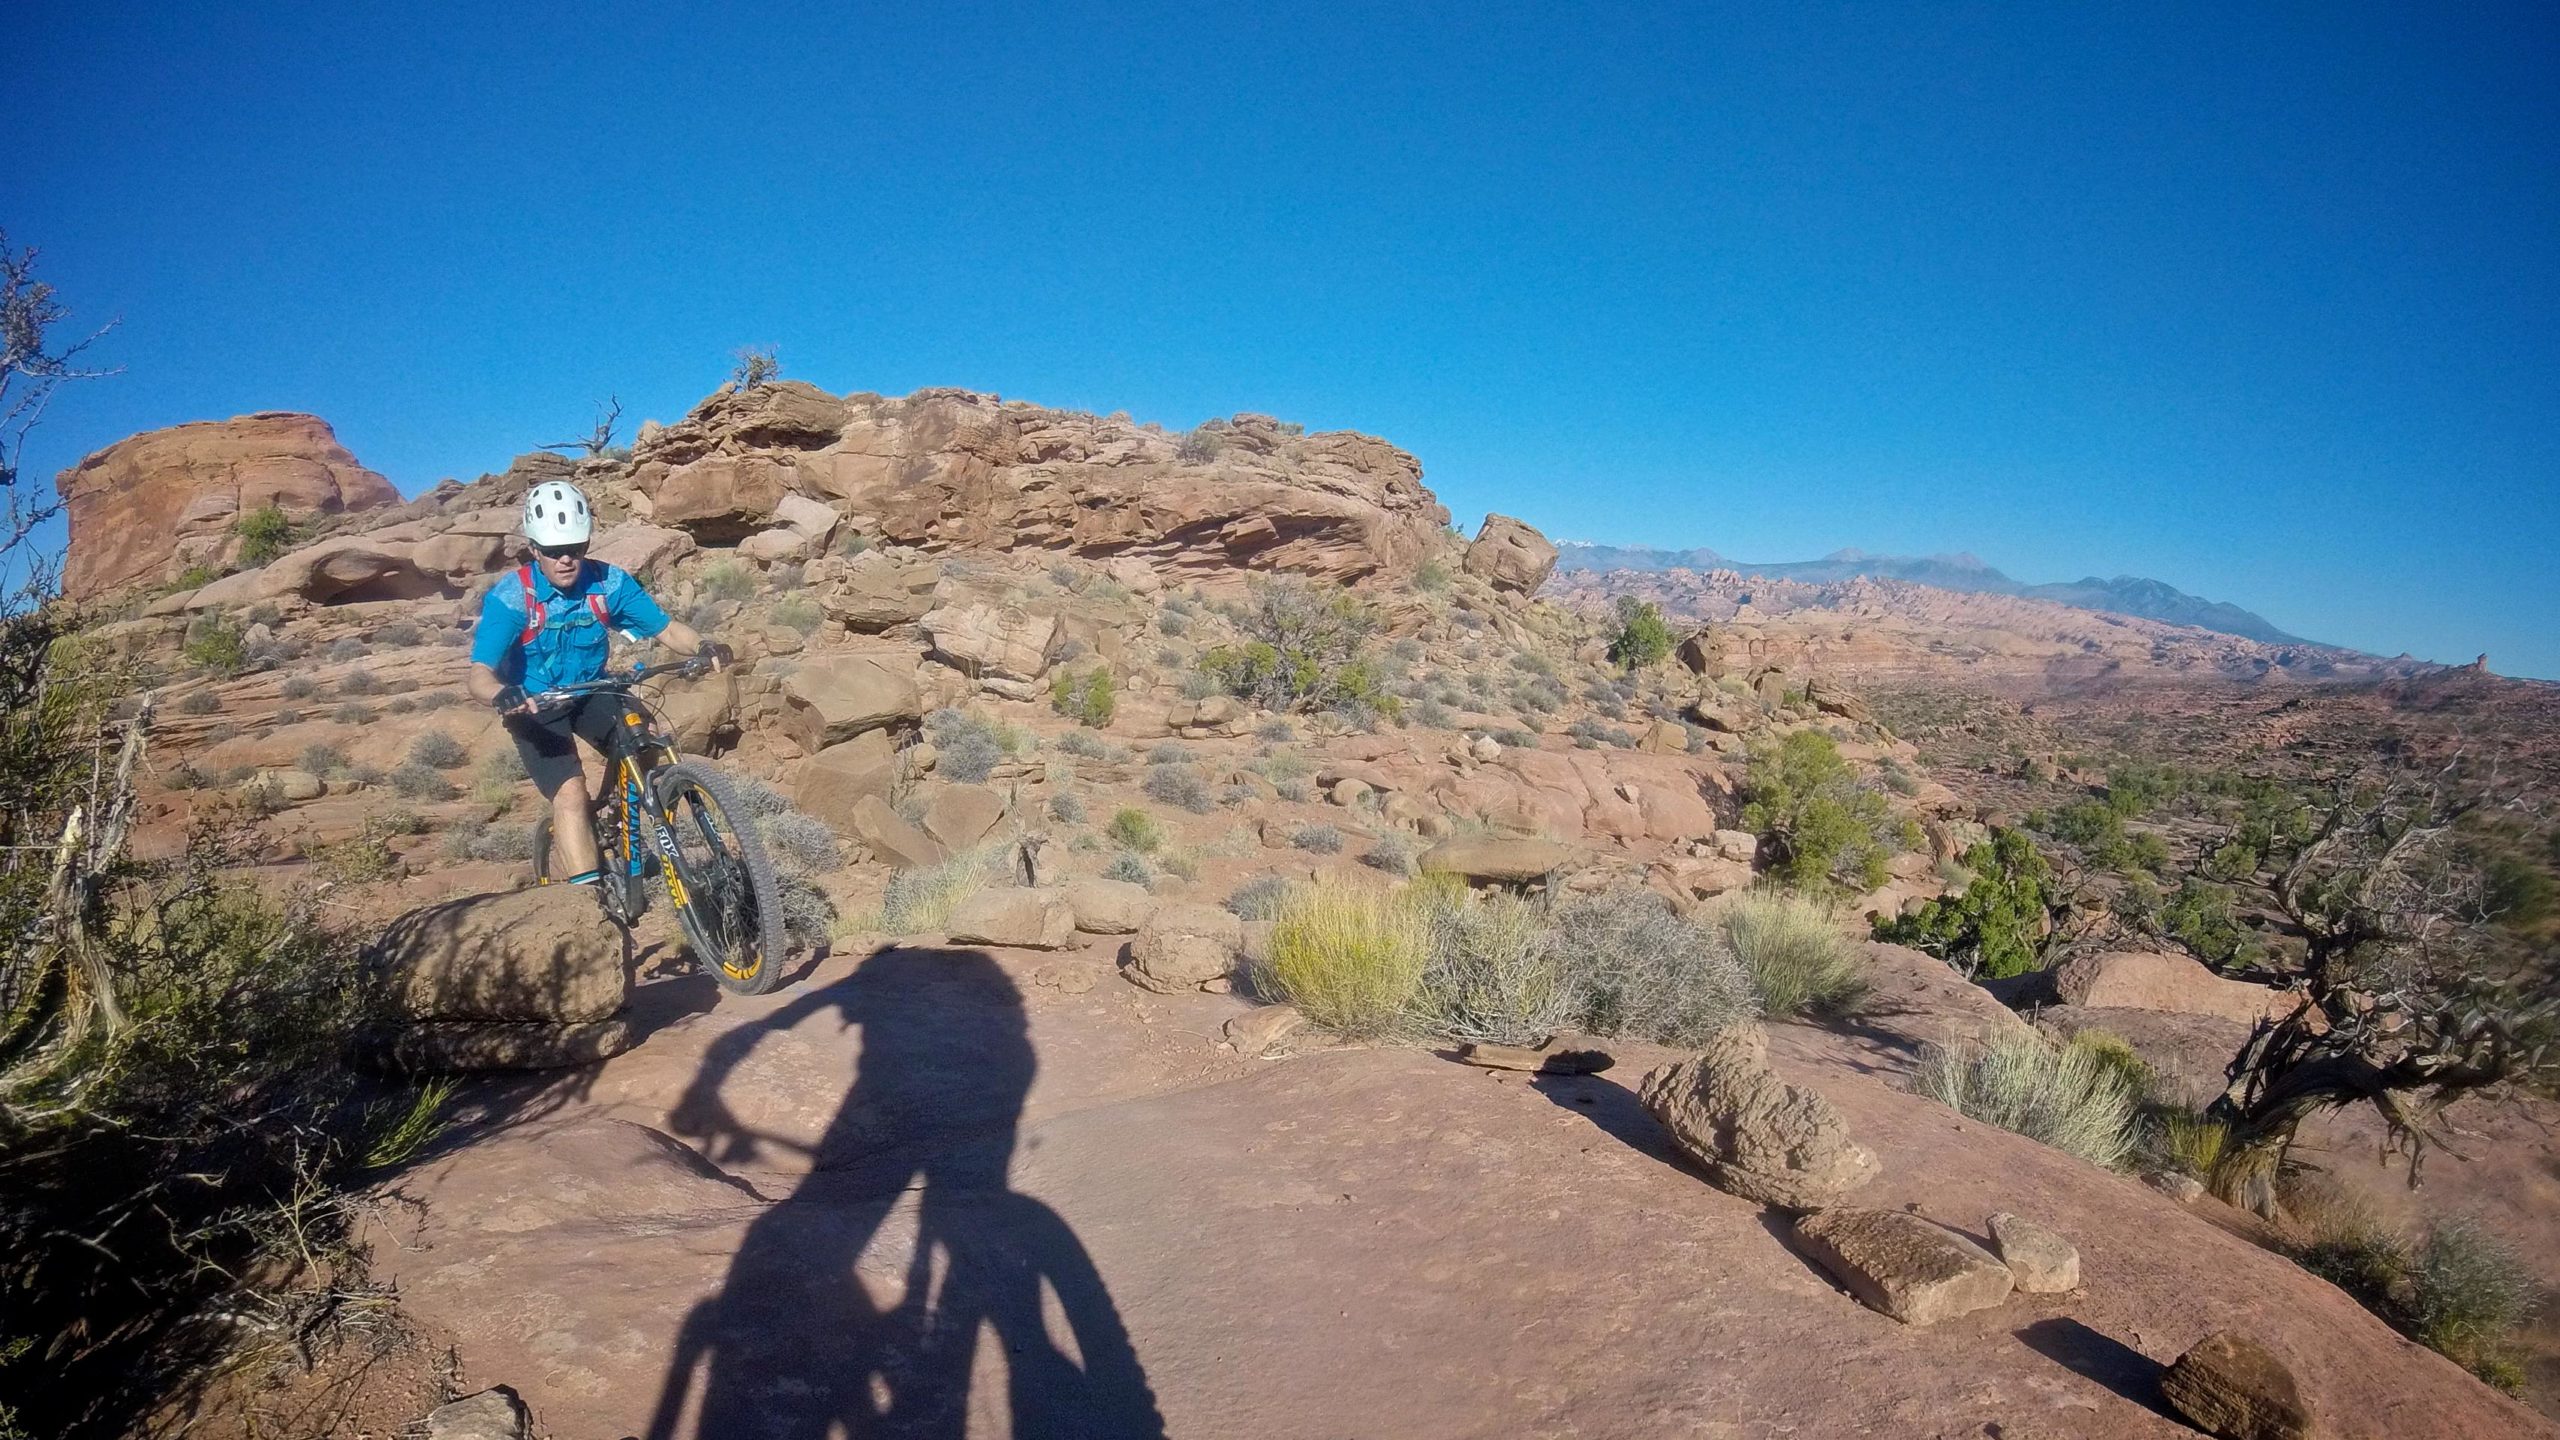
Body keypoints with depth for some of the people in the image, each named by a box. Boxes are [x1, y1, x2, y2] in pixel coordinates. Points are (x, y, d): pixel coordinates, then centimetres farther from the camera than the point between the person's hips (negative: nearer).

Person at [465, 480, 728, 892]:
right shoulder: (510, 596, -25)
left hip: (592, 693, 4)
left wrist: (702, 647, -35)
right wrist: (501, 695, -54)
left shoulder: (609, 583, -16)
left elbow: (665, 627, -13)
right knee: (571, 794, -22)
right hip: (535, 706, -3)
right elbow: (479, 675, -30)